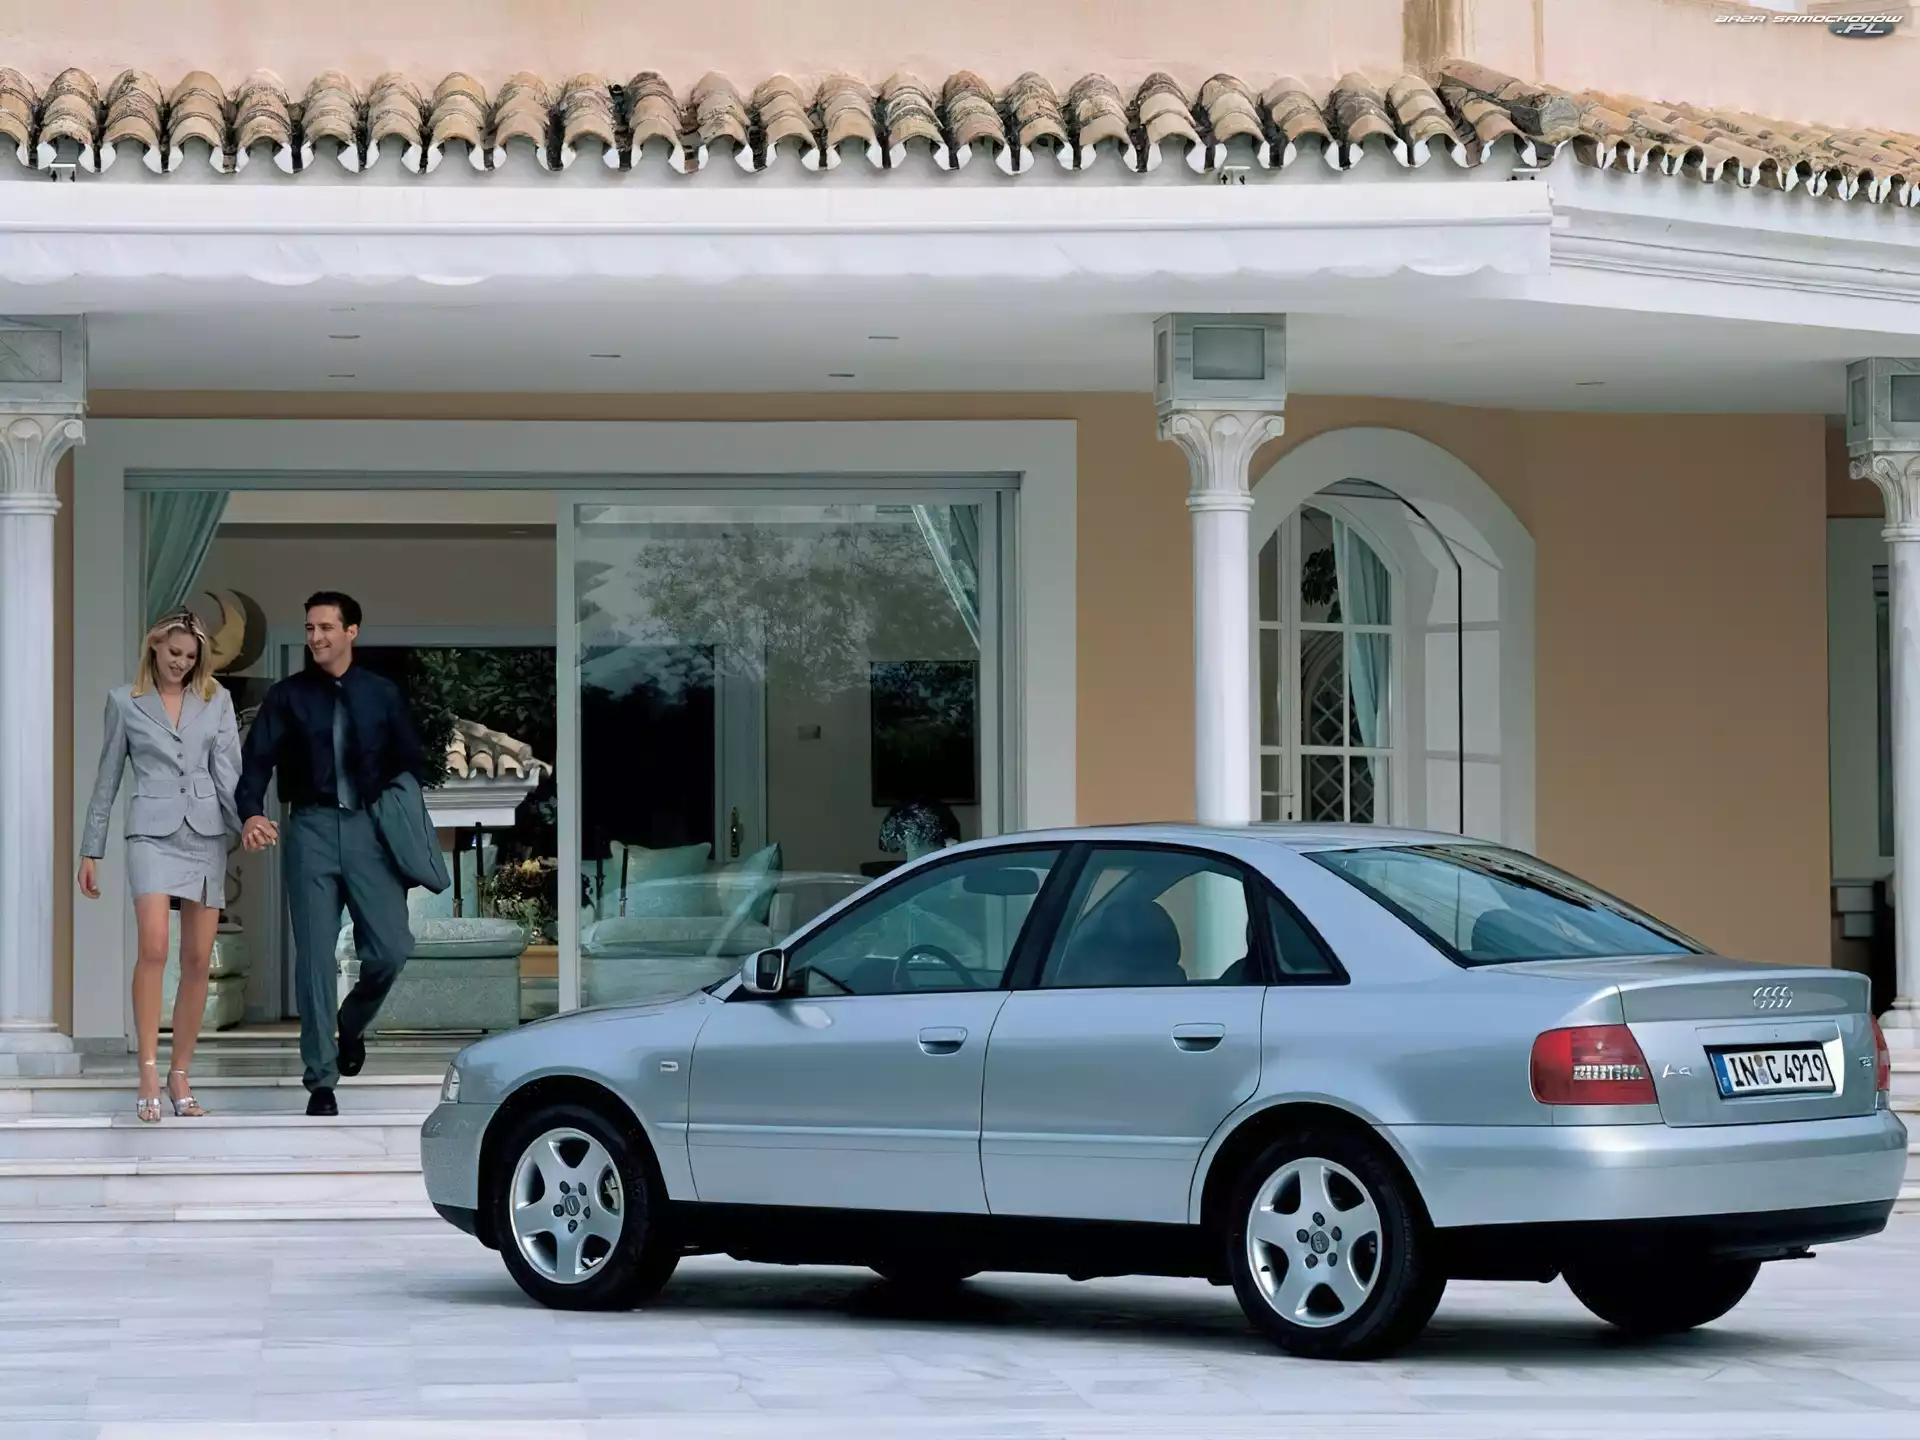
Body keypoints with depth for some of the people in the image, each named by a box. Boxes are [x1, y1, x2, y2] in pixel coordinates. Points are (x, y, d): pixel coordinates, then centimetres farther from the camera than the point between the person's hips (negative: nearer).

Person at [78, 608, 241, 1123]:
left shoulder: (216, 700, 10)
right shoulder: (125, 702, 7)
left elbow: (228, 770, 2)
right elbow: (107, 780, 10)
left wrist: (246, 821, -15)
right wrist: (90, 850, 9)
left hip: (207, 834, 2)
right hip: (152, 833, -2)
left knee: (198, 961, 1)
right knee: (154, 948, -21)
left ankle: (181, 1078, 10)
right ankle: (148, 1071, -20)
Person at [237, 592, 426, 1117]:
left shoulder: (382, 694, 9)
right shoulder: (288, 696, 5)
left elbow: (409, 763, 13)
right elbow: (257, 759, -3)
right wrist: (251, 814, -21)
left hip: (369, 828, 1)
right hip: (311, 830, -1)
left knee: (390, 949, -9)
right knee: (314, 956, -4)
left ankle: (352, 1025, 23)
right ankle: (321, 1079, 3)